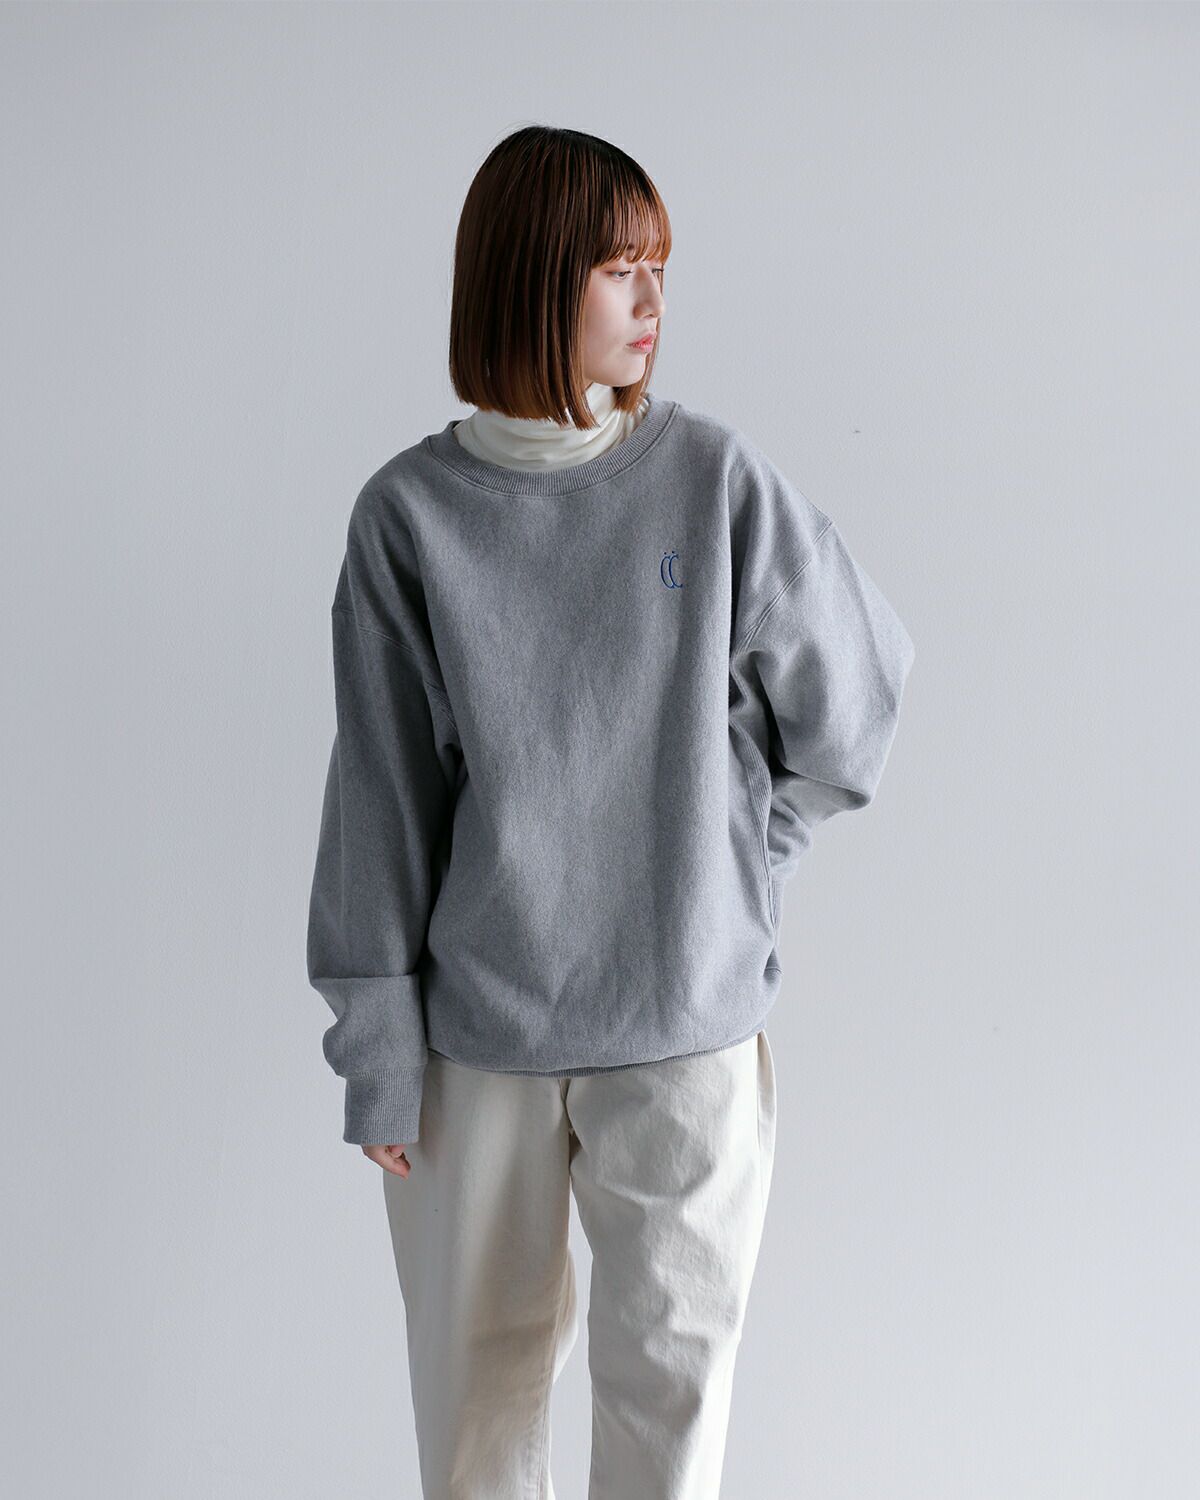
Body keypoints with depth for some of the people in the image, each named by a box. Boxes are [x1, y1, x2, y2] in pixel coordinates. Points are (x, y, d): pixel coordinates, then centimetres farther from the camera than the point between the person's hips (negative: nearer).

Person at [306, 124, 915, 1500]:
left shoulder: (718, 480, -5)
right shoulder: (411, 516, -4)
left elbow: (854, 695, 7)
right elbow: (380, 797, -2)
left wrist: (737, 864, 7)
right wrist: (376, 1048, -2)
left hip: (689, 1023, 0)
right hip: (475, 1030, 0)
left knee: (673, 1373, 11)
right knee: (475, 1379, 15)